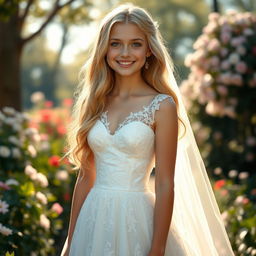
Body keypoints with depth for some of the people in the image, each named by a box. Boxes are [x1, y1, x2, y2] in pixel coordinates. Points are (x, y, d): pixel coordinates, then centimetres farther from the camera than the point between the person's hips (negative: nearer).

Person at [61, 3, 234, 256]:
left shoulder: (162, 106, -7)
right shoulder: (95, 103, 5)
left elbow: (165, 186, -9)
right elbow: (85, 178, 8)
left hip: (136, 220, -4)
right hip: (93, 220, 4)